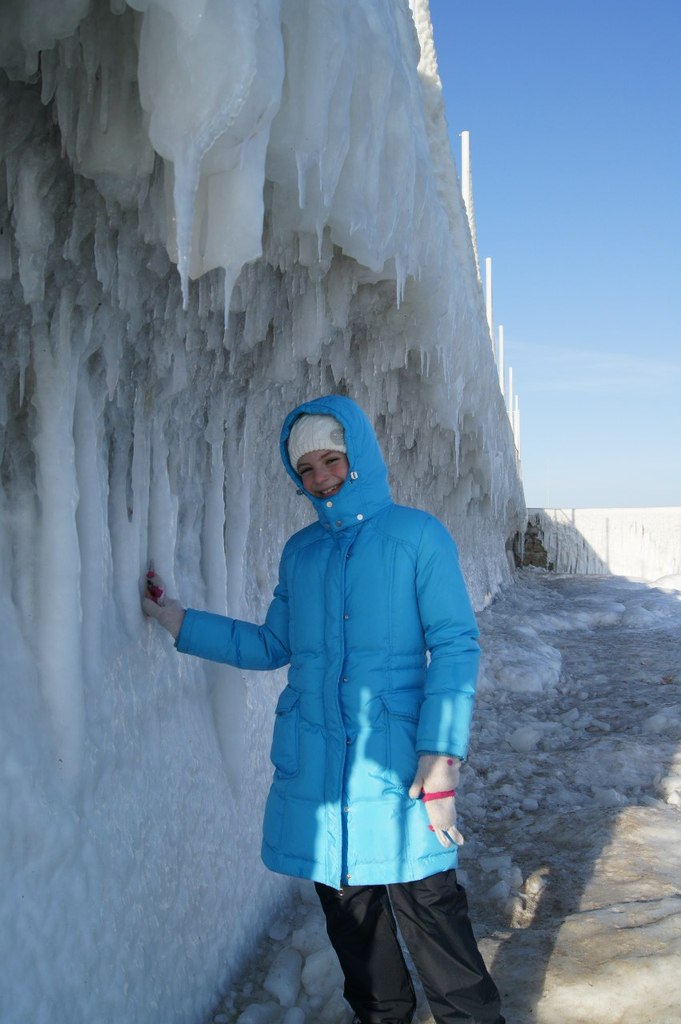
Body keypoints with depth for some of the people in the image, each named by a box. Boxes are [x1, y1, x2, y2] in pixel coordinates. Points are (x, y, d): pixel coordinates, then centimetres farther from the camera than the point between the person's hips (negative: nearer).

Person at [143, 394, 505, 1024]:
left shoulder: (417, 535, -2)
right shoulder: (300, 552, 11)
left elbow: (455, 646, -6)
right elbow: (273, 645, 17)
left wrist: (440, 754, -13)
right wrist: (182, 622, 12)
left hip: (394, 758, -4)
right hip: (314, 762, 4)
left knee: (427, 903, -3)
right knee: (346, 904, 13)